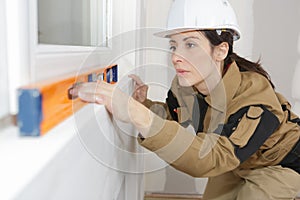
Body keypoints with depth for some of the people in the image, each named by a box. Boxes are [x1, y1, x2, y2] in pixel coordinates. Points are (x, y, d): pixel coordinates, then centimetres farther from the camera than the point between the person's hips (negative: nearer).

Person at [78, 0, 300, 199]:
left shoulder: (255, 96, -40)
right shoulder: (183, 84, -21)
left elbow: (209, 158, -53)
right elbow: (172, 116, -3)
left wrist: (140, 117, -65)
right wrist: (143, 104, -25)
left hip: (280, 164, -5)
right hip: (234, 161, 5)